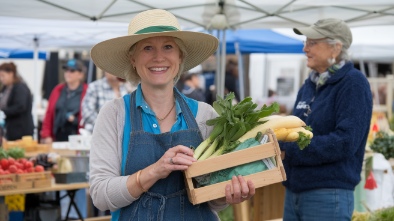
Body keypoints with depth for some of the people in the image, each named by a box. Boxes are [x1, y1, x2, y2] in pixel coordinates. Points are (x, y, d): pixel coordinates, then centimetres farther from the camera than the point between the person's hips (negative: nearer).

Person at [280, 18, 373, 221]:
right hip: (293, 192, 7)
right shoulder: (309, 86, 13)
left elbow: (345, 142, -20)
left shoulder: (353, 83, -10)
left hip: (328, 196, -7)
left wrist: (287, 151, -20)